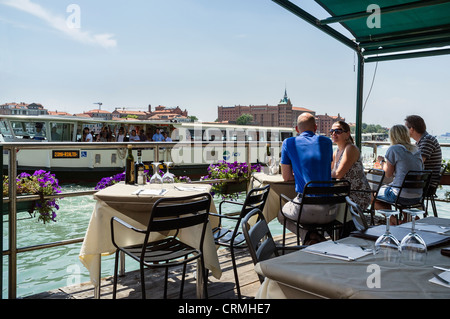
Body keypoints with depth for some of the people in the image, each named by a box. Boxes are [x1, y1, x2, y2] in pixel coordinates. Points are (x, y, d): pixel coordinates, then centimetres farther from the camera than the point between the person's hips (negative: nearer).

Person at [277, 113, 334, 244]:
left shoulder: (289, 143, 1)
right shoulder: (326, 142, 8)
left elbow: (286, 177, 7)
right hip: (328, 211, 4)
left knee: (281, 214, 27)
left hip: (305, 210, -4)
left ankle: (308, 236, -1)